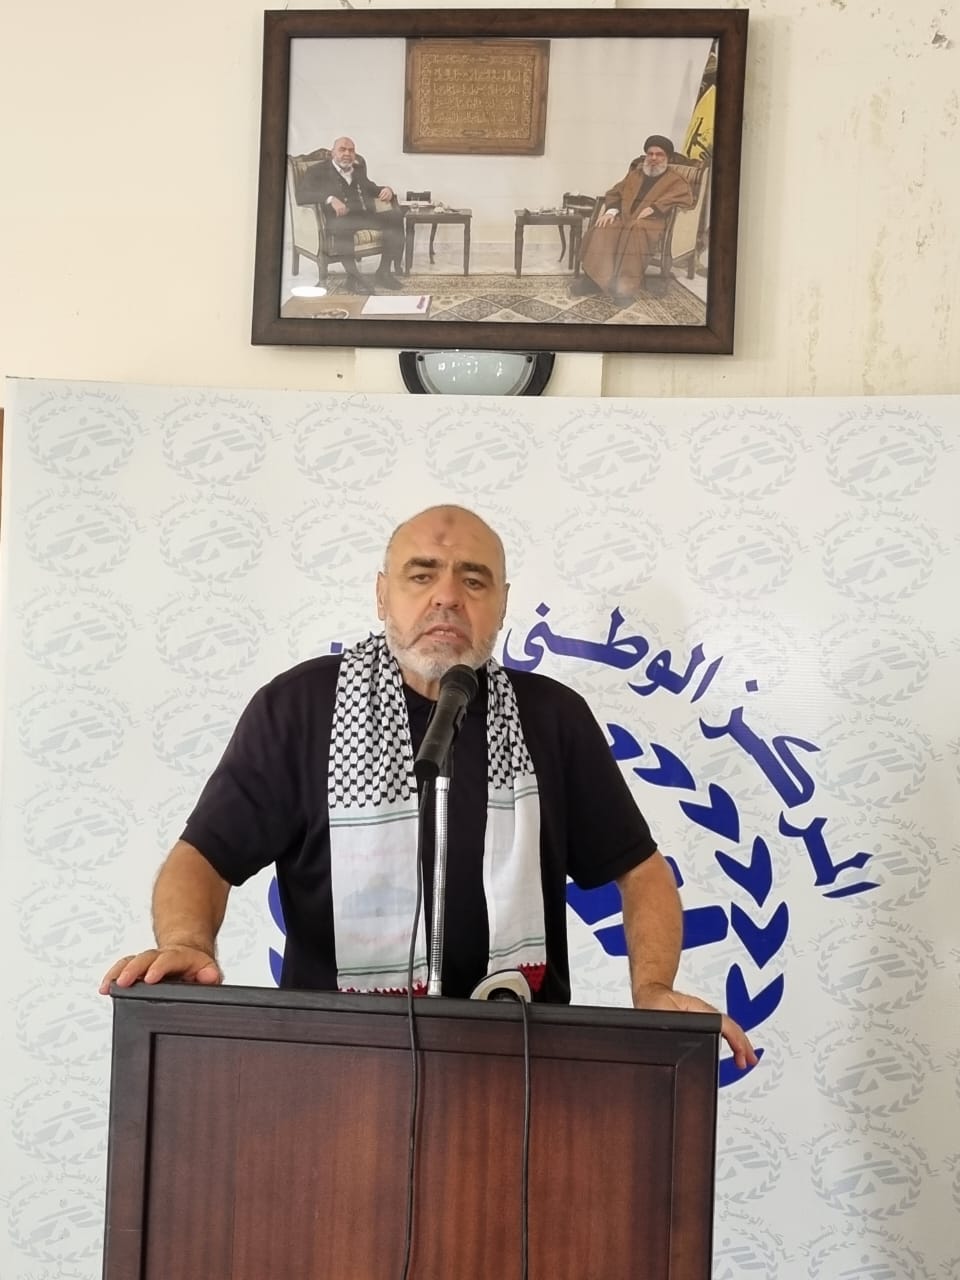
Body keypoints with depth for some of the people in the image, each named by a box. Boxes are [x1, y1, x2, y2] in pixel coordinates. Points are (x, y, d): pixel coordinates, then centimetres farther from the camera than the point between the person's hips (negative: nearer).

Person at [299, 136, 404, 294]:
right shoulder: (318, 171, 7)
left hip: (364, 216, 6)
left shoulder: (359, 169, 24)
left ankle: (383, 272, -17)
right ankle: (354, 277, -35)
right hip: (339, 219, -6)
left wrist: (386, 190, 5)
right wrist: (330, 199, -26)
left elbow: (372, 188, 32)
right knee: (340, 225, -41)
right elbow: (303, 194, -8)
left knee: (395, 215, -17)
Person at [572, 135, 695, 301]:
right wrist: (611, 210, -5)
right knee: (602, 230, -29)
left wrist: (655, 207, -18)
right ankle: (594, 278, -34)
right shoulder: (634, 174, 29)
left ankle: (627, 284, -45)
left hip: (651, 221, -4)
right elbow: (615, 193, 20)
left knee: (635, 231, -41)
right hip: (625, 217, 4)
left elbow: (686, 198, -6)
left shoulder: (675, 180, 14)